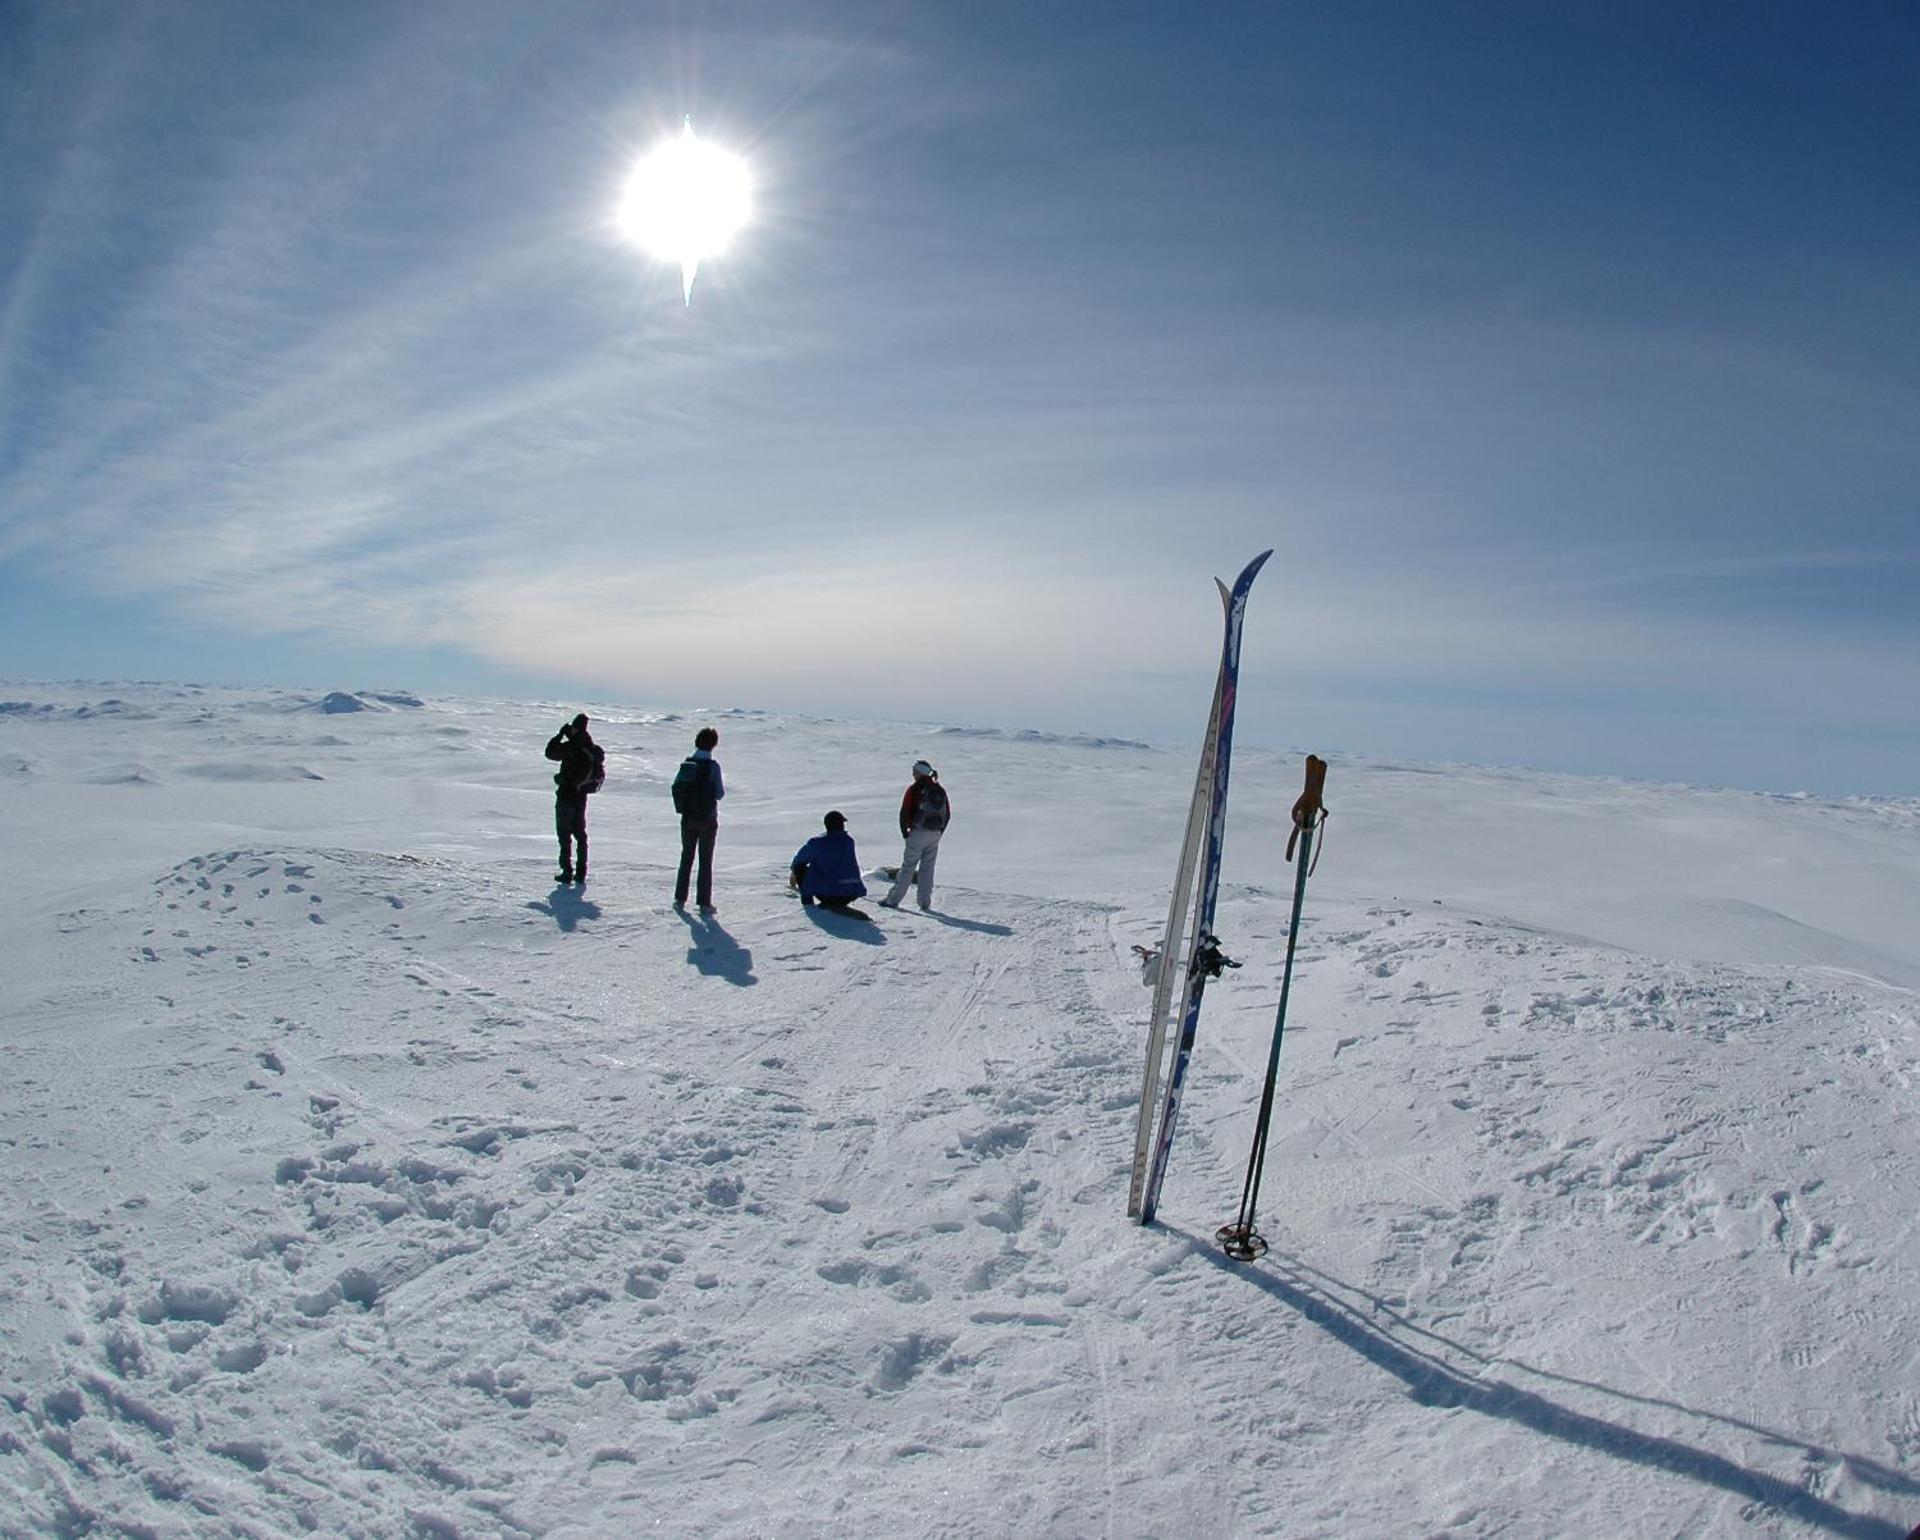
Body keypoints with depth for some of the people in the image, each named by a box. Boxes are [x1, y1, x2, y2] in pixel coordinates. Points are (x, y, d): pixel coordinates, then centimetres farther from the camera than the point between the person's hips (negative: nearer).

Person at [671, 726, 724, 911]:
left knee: (686, 856, 16)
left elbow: (675, 787, 1)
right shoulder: (712, 766, -14)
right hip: (707, 818, -4)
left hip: (687, 818, 4)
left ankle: (680, 898, 17)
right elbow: (719, 793, -13)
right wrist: (723, 787, 8)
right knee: (706, 860, 4)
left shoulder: (686, 763, -1)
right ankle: (704, 903, 5)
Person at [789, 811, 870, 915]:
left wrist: (793, 873, 37)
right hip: (853, 894, 4)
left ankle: (808, 906, 15)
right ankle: (836, 906, 13)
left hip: (827, 893, -4)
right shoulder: (849, 840, 7)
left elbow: (799, 859, 14)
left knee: (800, 867, 14)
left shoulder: (816, 842, -3)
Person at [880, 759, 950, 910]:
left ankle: (893, 900, 3)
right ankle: (925, 902, 11)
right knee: (927, 869, 11)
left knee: (908, 867, 0)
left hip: (918, 834, -5)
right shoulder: (940, 790, 9)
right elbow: (948, 814, 12)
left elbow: (904, 812, -10)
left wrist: (905, 832, 0)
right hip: (935, 835, 5)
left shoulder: (915, 789, -8)